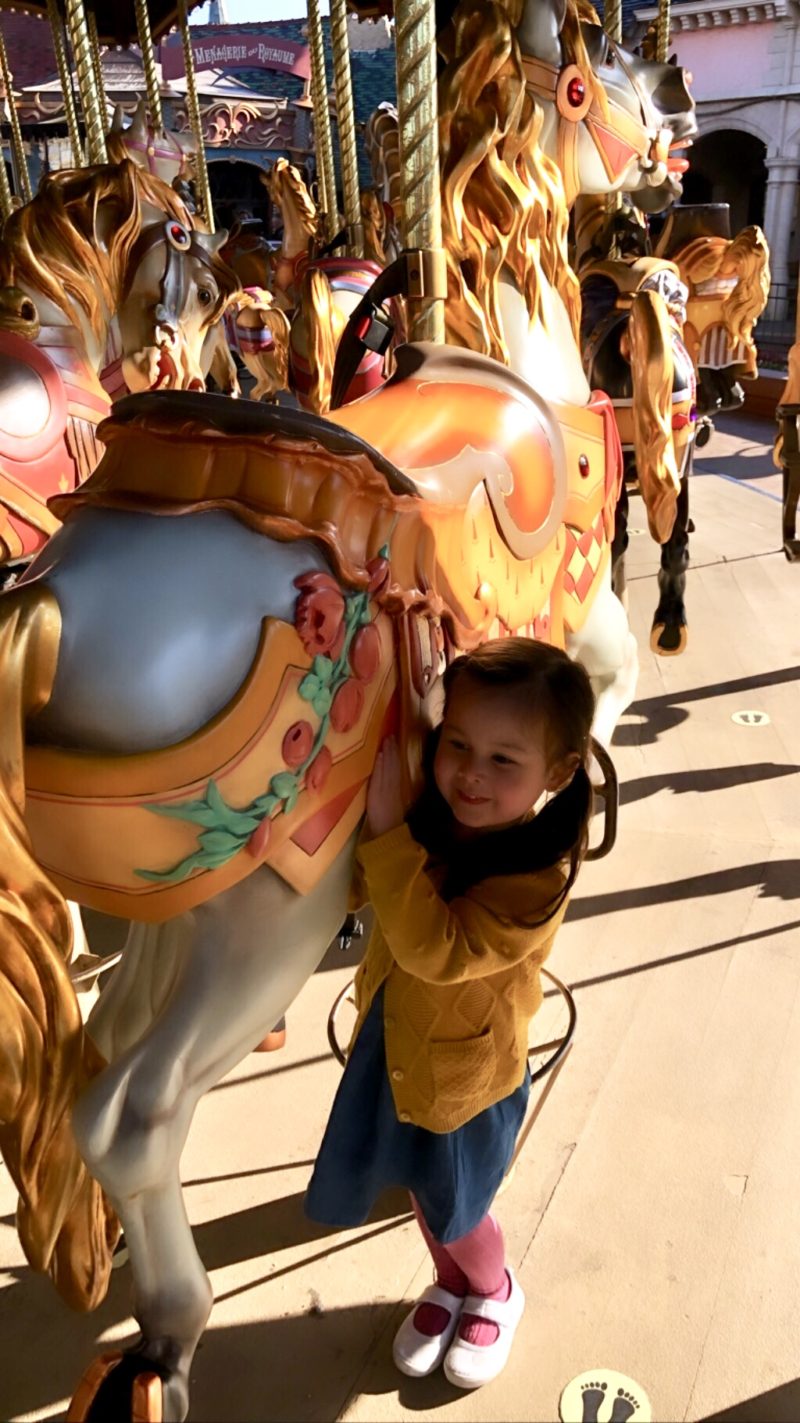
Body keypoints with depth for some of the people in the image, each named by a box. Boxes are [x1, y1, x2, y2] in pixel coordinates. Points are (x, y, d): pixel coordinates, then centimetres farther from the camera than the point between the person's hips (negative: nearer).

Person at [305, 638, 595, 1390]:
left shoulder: (537, 879, -34)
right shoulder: (431, 813, -18)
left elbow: (433, 948, -42)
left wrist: (388, 831, -46)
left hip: (463, 1066, -5)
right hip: (391, 1039, 5)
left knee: (450, 1208, 20)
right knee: (423, 1185, 27)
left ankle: (496, 1293, 54)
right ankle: (451, 1281, 57)